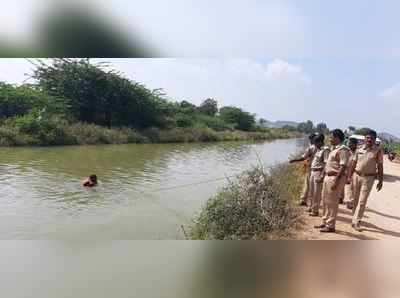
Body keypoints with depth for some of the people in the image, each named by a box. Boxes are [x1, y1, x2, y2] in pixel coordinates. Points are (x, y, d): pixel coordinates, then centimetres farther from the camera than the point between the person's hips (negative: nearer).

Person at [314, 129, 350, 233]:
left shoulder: (342, 150, -13)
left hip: (336, 178, -10)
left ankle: (330, 226, 9)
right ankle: (325, 222, 28)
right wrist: (324, 176, 18)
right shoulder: (333, 149, 16)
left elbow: (343, 167, -20)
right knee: (325, 201, 16)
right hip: (328, 177, 10)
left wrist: (336, 181, -24)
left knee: (332, 202, -1)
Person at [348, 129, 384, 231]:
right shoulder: (359, 149, 3)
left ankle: (356, 222, 3)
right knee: (355, 199, 12)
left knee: (362, 201, -4)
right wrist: (349, 176, 8)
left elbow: (380, 166, -3)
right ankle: (354, 220, 25)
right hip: (356, 176, 3)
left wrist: (380, 181, -5)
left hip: (368, 178, -3)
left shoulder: (378, 151, -5)